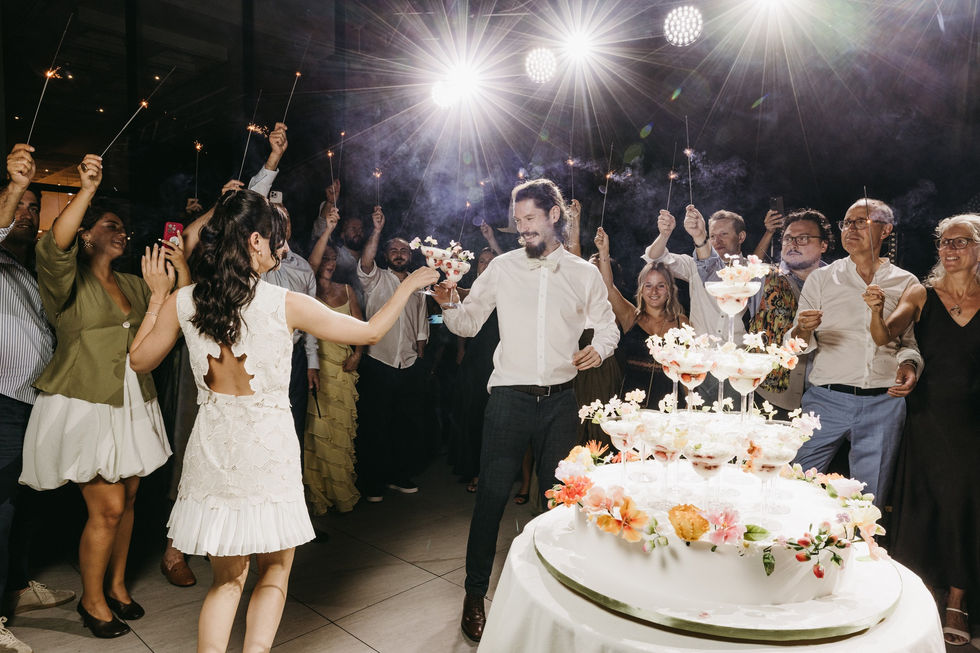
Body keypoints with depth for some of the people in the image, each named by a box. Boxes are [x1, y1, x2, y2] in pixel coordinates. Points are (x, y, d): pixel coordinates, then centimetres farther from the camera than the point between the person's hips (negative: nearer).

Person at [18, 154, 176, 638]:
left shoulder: (133, 286, 15)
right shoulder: (70, 281, -5)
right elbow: (53, 247, -26)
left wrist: (180, 266, 2)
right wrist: (87, 190, -33)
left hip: (132, 407, 6)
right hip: (85, 408, -6)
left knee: (126, 501, 12)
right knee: (107, 507, -5)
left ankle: (117, 585, 30)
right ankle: (92, 600, 16)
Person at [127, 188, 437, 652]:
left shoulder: (182, 302, -4)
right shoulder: (284, 304, -14)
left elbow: (140, 360, 12)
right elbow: (370, 331, -5)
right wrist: (409, 284, 8)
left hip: (214, 451, 4)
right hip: (269, 450, -3)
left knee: (226, 579, 19)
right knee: (275, 569, 18)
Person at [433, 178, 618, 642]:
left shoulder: (585, 274, 6)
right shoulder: (503, 267, 4)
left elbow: (607, 326, 14)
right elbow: (468, 324, 5)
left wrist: (599, 349, -8)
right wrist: (447, 305, -15)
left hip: (559, 399, 2)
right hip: (509, 396, -1)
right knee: (492, 494, 0)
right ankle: (475, 593, 18)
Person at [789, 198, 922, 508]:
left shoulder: (906, 283, 11)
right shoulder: (821, 278, 8)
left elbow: (909, 340, 19)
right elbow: (797, 345, 5)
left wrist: (907, 364, -3)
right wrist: (803, 330, -18)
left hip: (884, 404, 1)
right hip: (827, 399, -1)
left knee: (869, 502, 7)